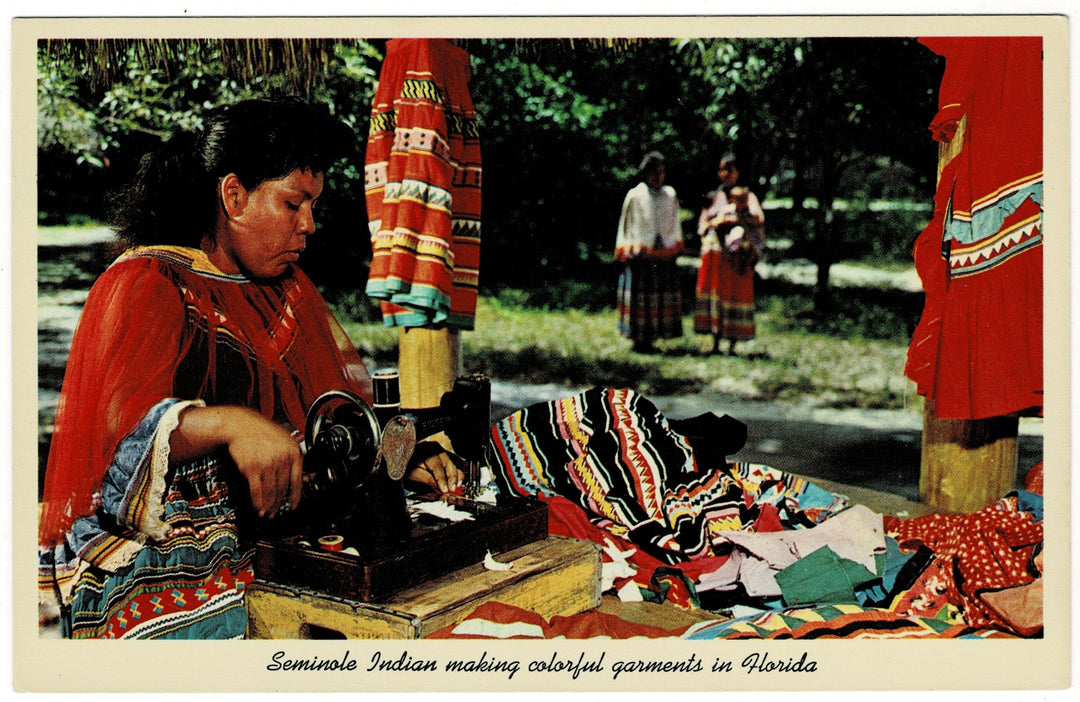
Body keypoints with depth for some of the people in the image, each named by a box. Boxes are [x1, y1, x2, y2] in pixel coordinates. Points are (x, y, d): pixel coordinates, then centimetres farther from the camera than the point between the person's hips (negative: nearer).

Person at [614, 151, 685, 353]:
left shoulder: (670, 195, 10)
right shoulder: (635, 196, -1)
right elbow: (626, 226, 3)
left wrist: (675, 248, 15)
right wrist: (627, 251, -1)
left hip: (664, 256, 4)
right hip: (640, 255, -4)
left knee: (662, 298, 3)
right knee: (639, 298, -4)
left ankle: (649, 339, 11)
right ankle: (639, 339, 3)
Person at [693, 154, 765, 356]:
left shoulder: (746, 195, 6)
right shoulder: (713, 197, 17)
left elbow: (759, 219, -9)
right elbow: (702, 225, 15)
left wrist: (733, 219, -15)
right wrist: (714, 223, -6)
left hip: (736, 255, -3)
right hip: (714, 252, 4)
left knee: (736, 293, -6)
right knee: (713, 292, 1)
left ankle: (732, 345, -2)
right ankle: (715, 343, 7)